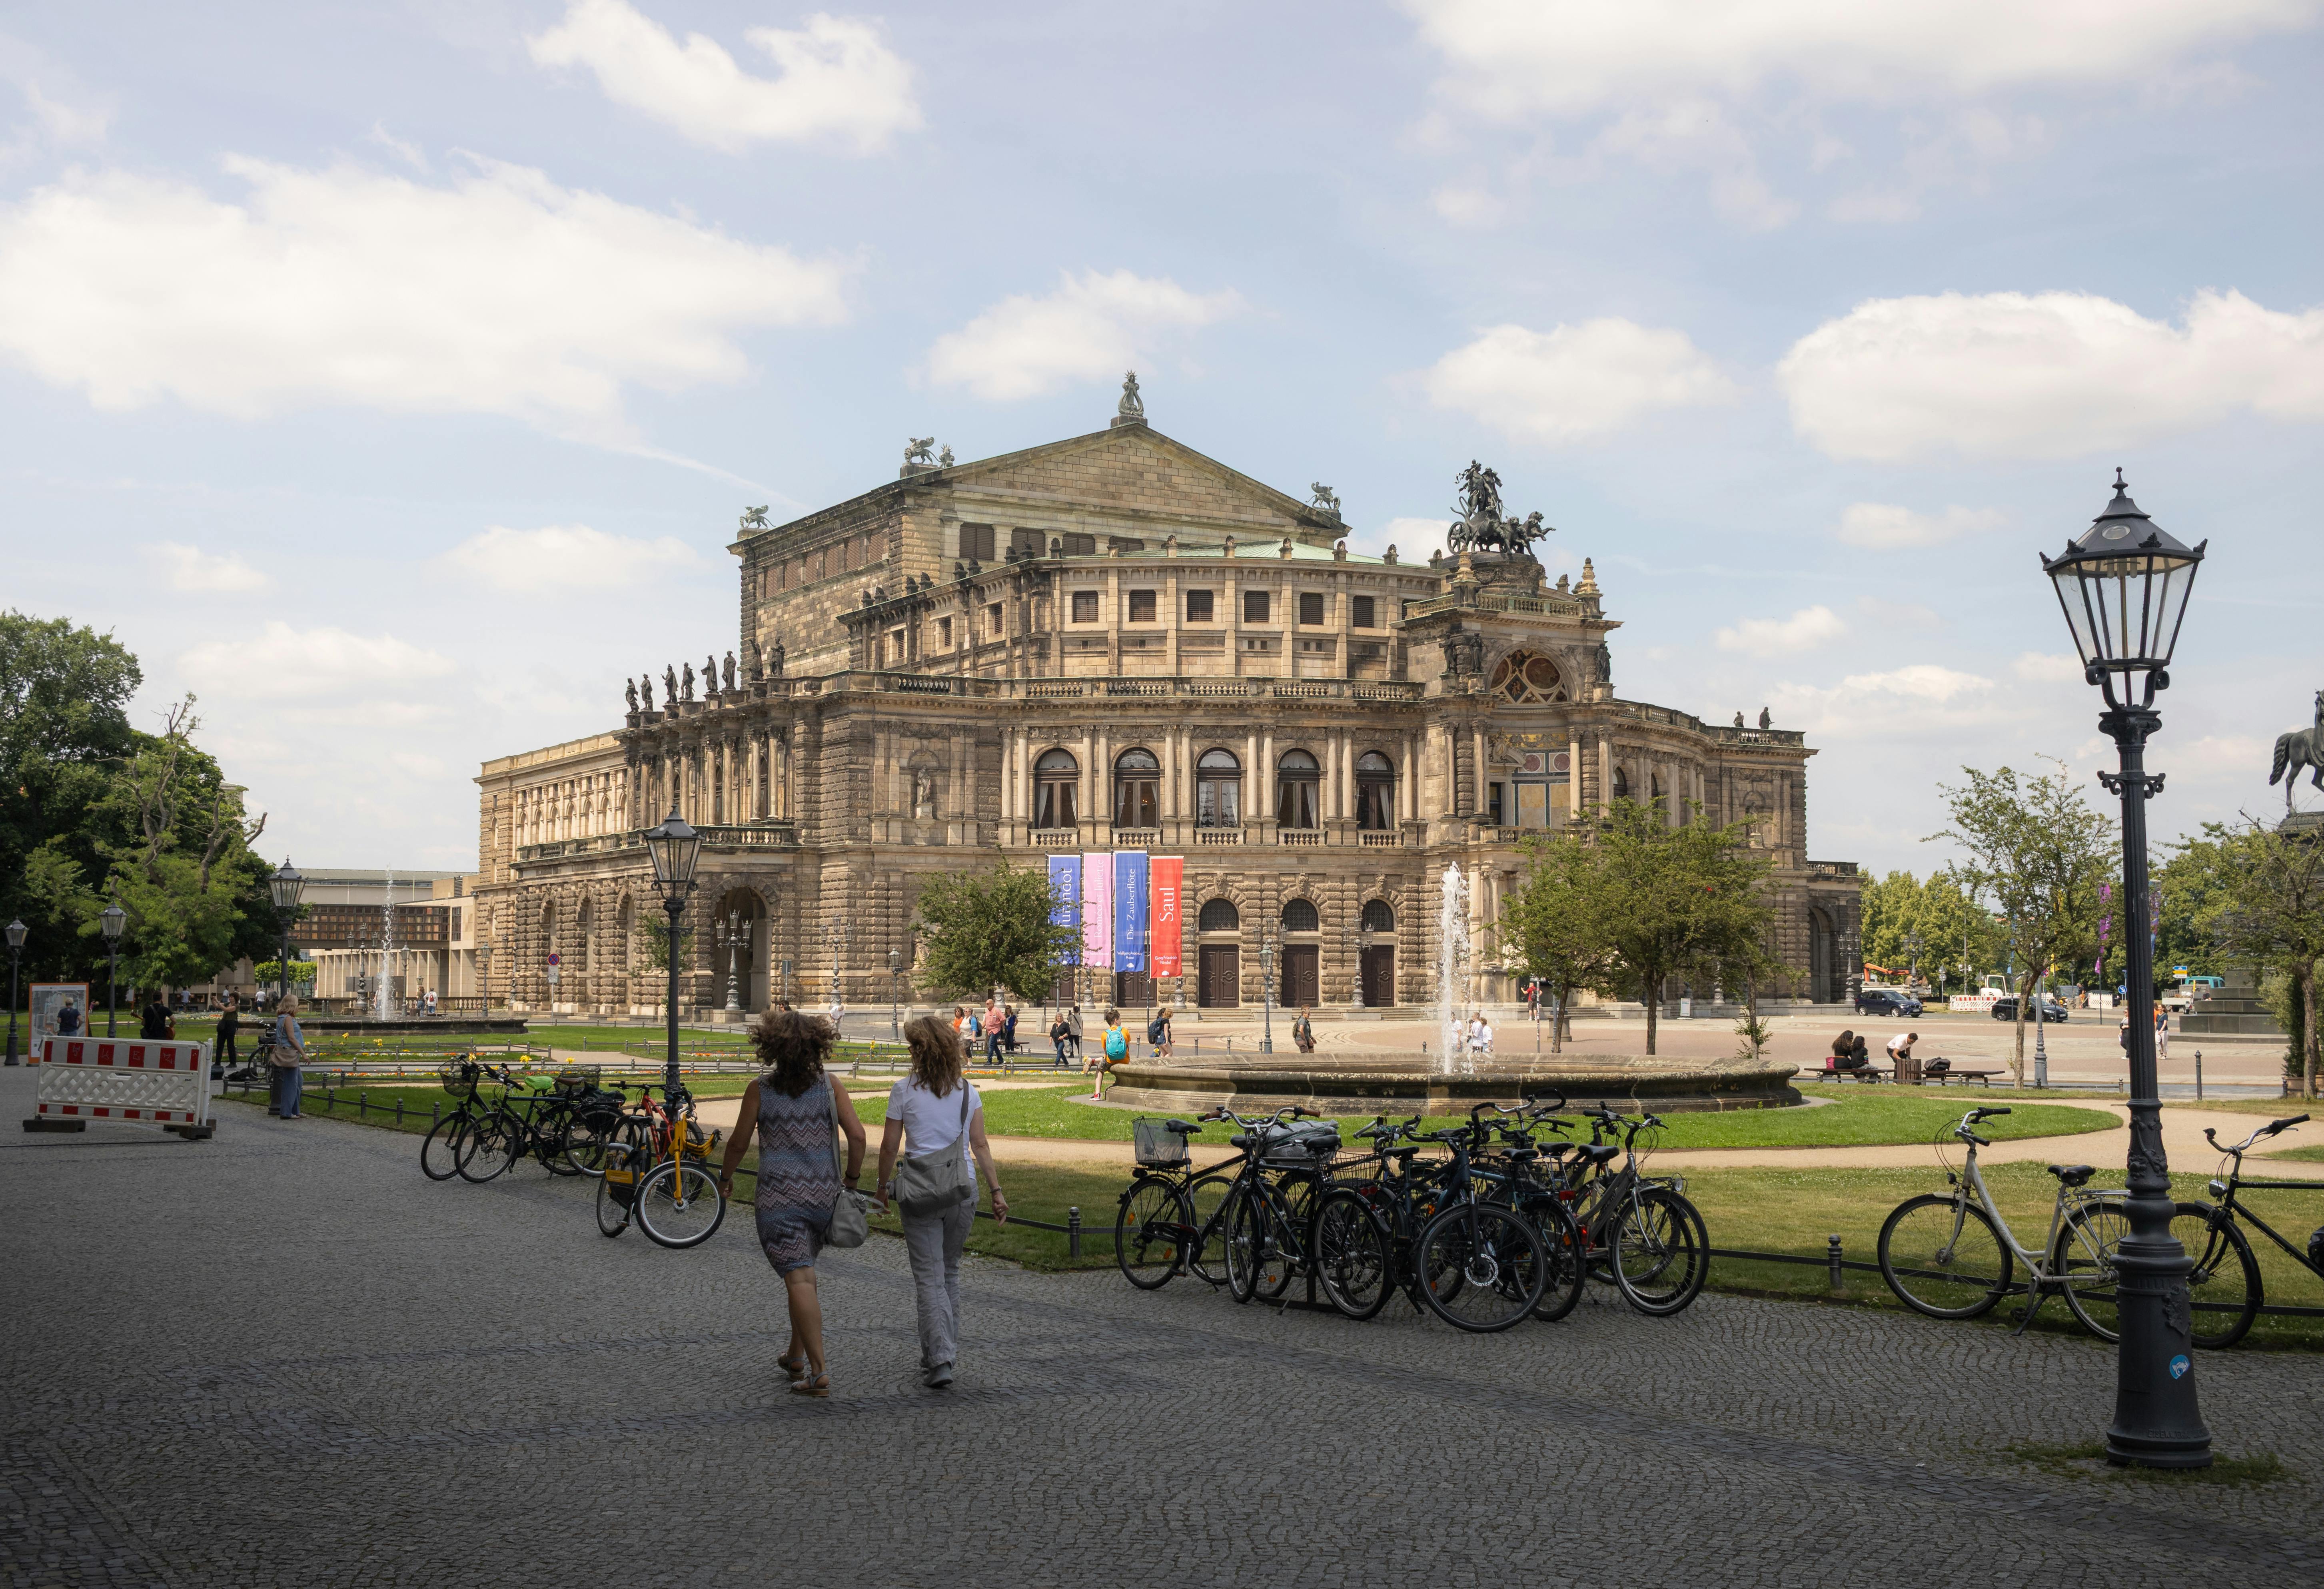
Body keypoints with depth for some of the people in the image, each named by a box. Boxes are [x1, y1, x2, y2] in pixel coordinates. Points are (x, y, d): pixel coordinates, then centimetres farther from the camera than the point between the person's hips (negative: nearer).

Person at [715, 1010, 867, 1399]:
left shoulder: (760, 1090, -5)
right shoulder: (829, 1086, -1)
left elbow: (739, 1142, 1)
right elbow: (857, 1134, -8)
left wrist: (726, 1178, 18)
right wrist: (852, 1179, 6)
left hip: (779, 1197, -3)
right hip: (823, 1193, 4)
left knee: (800, 1280, -6)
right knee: (804, 1273, 22)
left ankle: (819, 1372, -11)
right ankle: (795, 1355, 31)